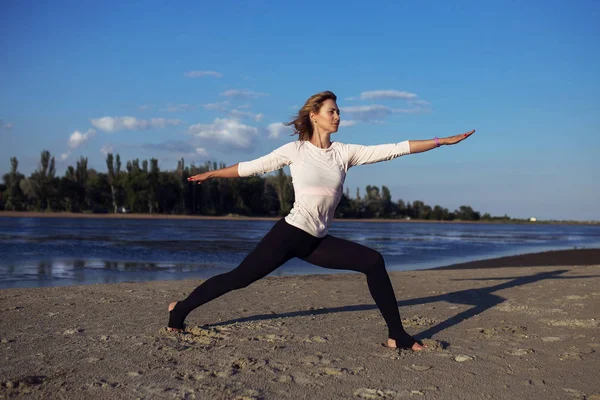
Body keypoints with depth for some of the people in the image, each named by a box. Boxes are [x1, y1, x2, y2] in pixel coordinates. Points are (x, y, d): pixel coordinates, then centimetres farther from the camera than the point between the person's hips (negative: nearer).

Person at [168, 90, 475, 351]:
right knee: (239, 277, -4)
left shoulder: (344, 152, 7)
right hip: (290, 233, -4)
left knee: (373, 262, -7)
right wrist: (211, 174, 7)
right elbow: (253, 167, 5)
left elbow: (395, 150, 2)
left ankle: (397, 335, -2)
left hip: (317, 241, 5)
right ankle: (180, 309, 17)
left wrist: (443, 141, -1)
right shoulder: (296, 150, -1)